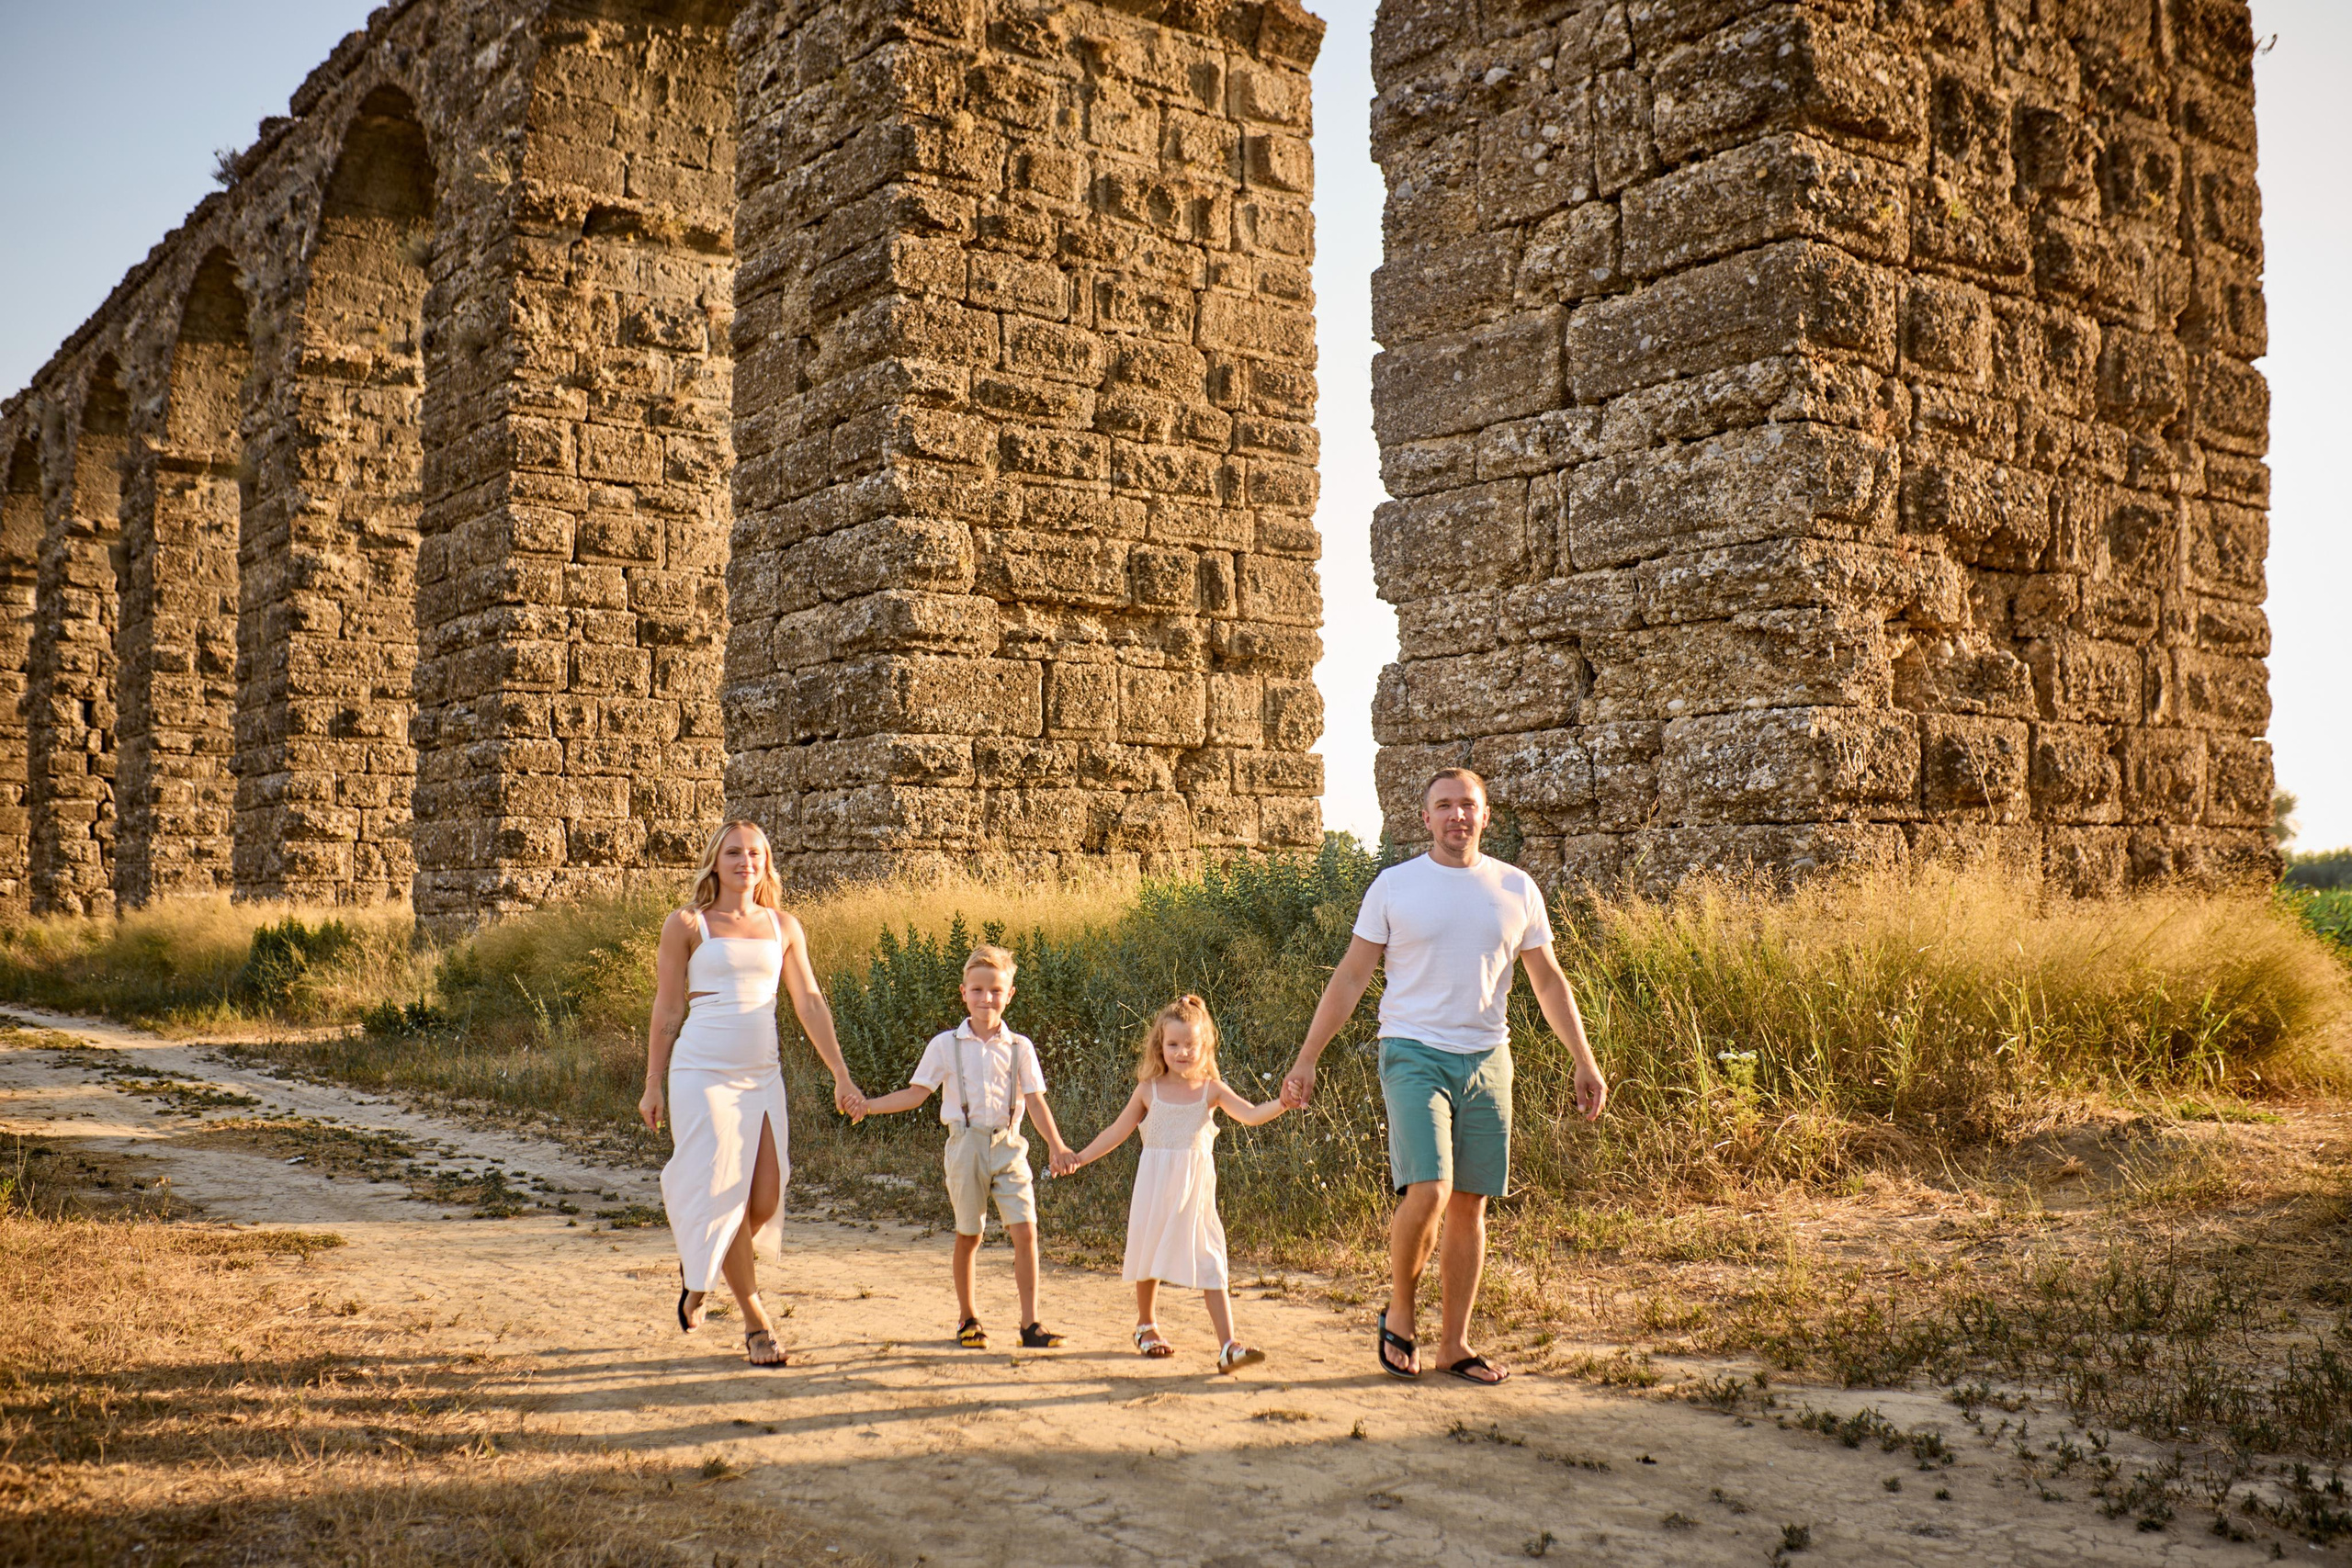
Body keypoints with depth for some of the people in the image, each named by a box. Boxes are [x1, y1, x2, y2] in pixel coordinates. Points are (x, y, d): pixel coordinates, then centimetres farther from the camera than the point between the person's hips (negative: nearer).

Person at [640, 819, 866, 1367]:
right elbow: (667, 1010, 3)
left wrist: (841, 1077, 6)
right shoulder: (686, 925, 0)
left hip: (763, 1075, 4)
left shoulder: (784, 927, 10)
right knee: (722, 1194, -4)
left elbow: (810, 1003, 10)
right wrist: (653, 1085, 3)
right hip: (702, 1073, -4)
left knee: (766, 1200, 1)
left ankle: (700, 1271, 31)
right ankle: (756, 1321, 6)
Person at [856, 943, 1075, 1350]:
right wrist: (866, 1105, -6)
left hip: (1009, 1146, 1)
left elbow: (1035, 1101, 2)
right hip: (966, 1145, -1)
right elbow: (916, 1093, 4)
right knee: (968, 1235, 8)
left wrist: (1057, 1146, -8)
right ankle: (968, 1319, 25)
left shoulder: (1020, 1047, 3)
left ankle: (1030, 1323, -2)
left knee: (1025, 1229, -9)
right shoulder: (945, 1045, 1)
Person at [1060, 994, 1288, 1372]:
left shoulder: (1211, 1090, -1)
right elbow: (1117, 1131, 9)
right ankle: (1146, 1326, 38)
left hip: (1196, 1189, -1)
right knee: (1150, 1255, 13)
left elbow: (1251, 1115, -11)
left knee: (1210, 1263, -8)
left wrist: (1281, 1104, -29)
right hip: (1155, 1186, 1)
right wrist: (1080, 1157, 5)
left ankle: (1228, 1347, -13)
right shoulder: (1149, 1090, 1)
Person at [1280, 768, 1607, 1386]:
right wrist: (1306, 1059, -2)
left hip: (1486, 1059, 3)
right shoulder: (1393, 886, 0)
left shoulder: (1517, 889, 7)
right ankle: (1399, 1314, 6)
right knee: (1428, 1192, -18)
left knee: (1470, 1206, 5)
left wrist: (1585, 1061, 8)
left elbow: (1549, 981, 13)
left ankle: (1455, 1344, 17)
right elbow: (1350, 977, 2)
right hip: (1414, 1055, -3)